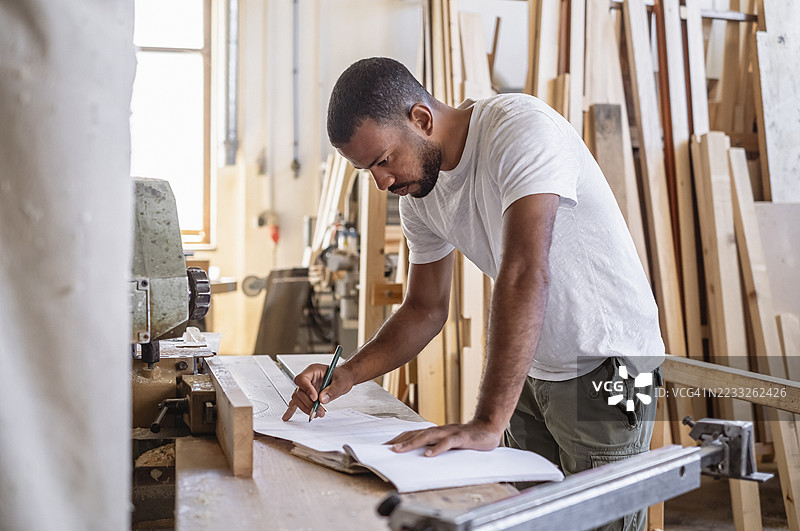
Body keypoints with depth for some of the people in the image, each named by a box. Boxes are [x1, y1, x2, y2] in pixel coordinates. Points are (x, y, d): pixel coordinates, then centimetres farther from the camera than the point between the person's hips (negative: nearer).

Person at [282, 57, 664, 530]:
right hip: (532, 371, 7)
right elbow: (426, 310, 8)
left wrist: (489, 422, -37)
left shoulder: (521, 127, -24)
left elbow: (524, 273, -34)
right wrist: (346, 376, -7)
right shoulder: (419, 194, 0)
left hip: (605, 366, -6)